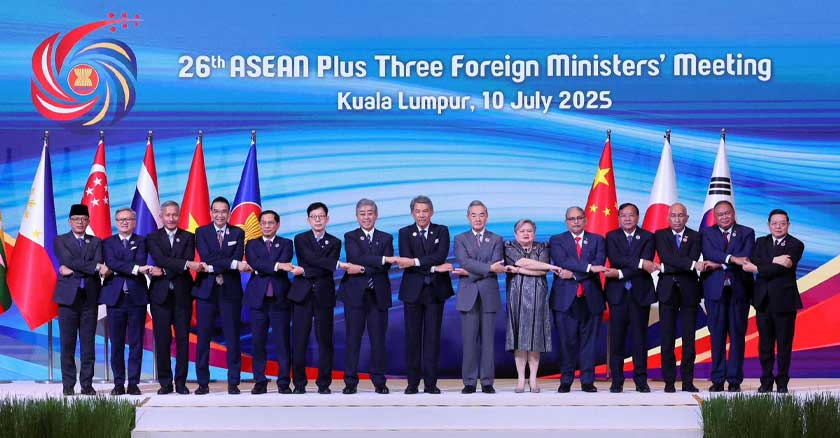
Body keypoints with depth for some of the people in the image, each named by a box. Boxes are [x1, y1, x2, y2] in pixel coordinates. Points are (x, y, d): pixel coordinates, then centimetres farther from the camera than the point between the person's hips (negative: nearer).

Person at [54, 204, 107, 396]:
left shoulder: (96, 242, 14)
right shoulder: (60, 241, 7)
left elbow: (99, 267, -3)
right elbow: (69, 262, -10)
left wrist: (73, 270, -11)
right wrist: (94, 267, -14)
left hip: (89, 298, 2)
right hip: (68, 297, -2)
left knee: (89, 344, 1)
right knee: (67, 344, -1)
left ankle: (87, 384, 6)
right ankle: (68, 385, 4)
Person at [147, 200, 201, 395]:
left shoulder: (188, 238, 9)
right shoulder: (153, 238, 7)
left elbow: (189, 263, -6)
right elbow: (161, 260, -11)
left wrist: (166, 271, -16)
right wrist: (186, 264, -23)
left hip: (182, 294, 1)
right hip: (160, 294, 0)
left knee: (183, 339, 0)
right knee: (162, 340, 0)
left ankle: (181, 382, 6)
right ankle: (165, 382, 6)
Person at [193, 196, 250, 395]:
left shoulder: (238, 233, 8)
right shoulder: (201, 232, 5)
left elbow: (238, 258, -7)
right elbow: (207, 258, -10)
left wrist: (212, 267, -16)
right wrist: (234, 264, -17)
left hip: (230, 291, 0)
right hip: (206, 291, 0)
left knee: (232, 339, 1)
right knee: (203, 338, 1)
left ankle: (233, 383, 6)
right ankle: (203, 383, 8)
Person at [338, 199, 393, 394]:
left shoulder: (386, 238, 12)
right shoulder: (350, 237, 7)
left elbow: (386, 266, -3)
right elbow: (357, 259, -12)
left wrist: (362, 268, -13)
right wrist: (382, 259, -20)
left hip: (378, 295, 1)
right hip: (355, 294, -1)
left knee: (378, 339, 1)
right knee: (353, 338, -1)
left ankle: (379, 382, 8)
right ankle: (350, 382, 3)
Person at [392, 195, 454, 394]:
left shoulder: (442, 231, 6)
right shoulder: (405, 233, 5)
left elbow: (441, 256, -12)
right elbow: (406, 262, -9)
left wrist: (415, 262, -22)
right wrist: (434, 268, -18)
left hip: (435, 290, 0)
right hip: (413, 290, 0)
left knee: (433, 337, 0)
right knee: (413, 336, 2)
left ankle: (430, 382, 3)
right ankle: (412, 382, 7)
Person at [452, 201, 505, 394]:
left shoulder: (496, 240, 10)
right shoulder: (460, 239, 10)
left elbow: (496, 267, -5)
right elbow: (464, 262, -7)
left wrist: (470, 273, -10)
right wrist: (489, 268, -17)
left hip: (489, 296, 0)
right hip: (468, 296, 0)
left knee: (488, 340, 0)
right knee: (469, 340, -1)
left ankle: (487, 382, 4)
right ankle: (469, 382, 3)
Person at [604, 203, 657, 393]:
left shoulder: (647, 237, 5)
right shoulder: (612, 237, 7)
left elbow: (647, 265, -9)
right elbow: (615, 258, -12)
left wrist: (620, 273, -17)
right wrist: (640, 263, -22)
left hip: (640, 293, 0)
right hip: (618, 293, 0)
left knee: (640, 338, 1)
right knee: (617, 338, 0)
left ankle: (641, 380, 7)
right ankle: (617, 381, 5)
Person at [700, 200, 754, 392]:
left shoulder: (747, 233, 8)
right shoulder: (706, 233, 10)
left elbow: (746, 259, -7)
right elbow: (709, 253, -10)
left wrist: (719, 264, -11)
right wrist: (732, 259, -21)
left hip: (739, 290, 0)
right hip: (715, 290, 0)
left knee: (737, 336, 0)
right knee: (717, 336, 2)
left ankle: (735, 380, 5)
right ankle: (717, 380, 7)